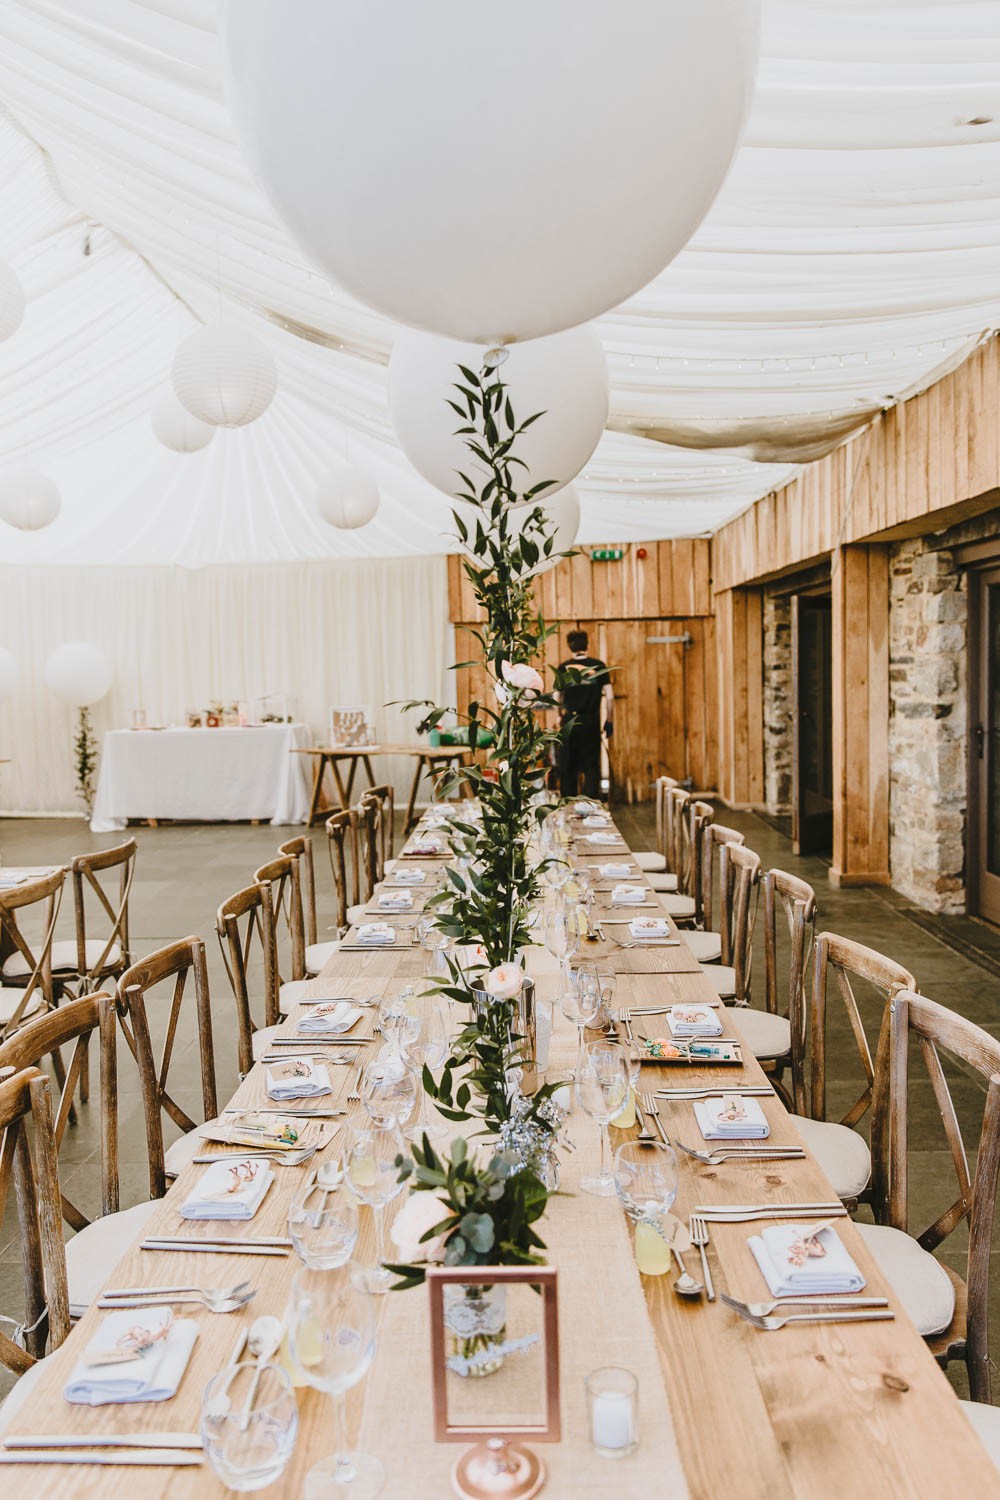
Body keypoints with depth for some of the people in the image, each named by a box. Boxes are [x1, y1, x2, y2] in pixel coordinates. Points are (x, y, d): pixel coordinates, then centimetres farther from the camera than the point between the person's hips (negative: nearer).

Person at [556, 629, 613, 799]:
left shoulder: (563, 668, 0)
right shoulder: (598, 665, 0)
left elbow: (557, 698, 1)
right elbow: (609, 697, -1)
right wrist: (609, 721, 8)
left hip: (569, 723, 0)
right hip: (591, 723, 0)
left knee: (568, 768, 9)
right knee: (591, 767, 6)